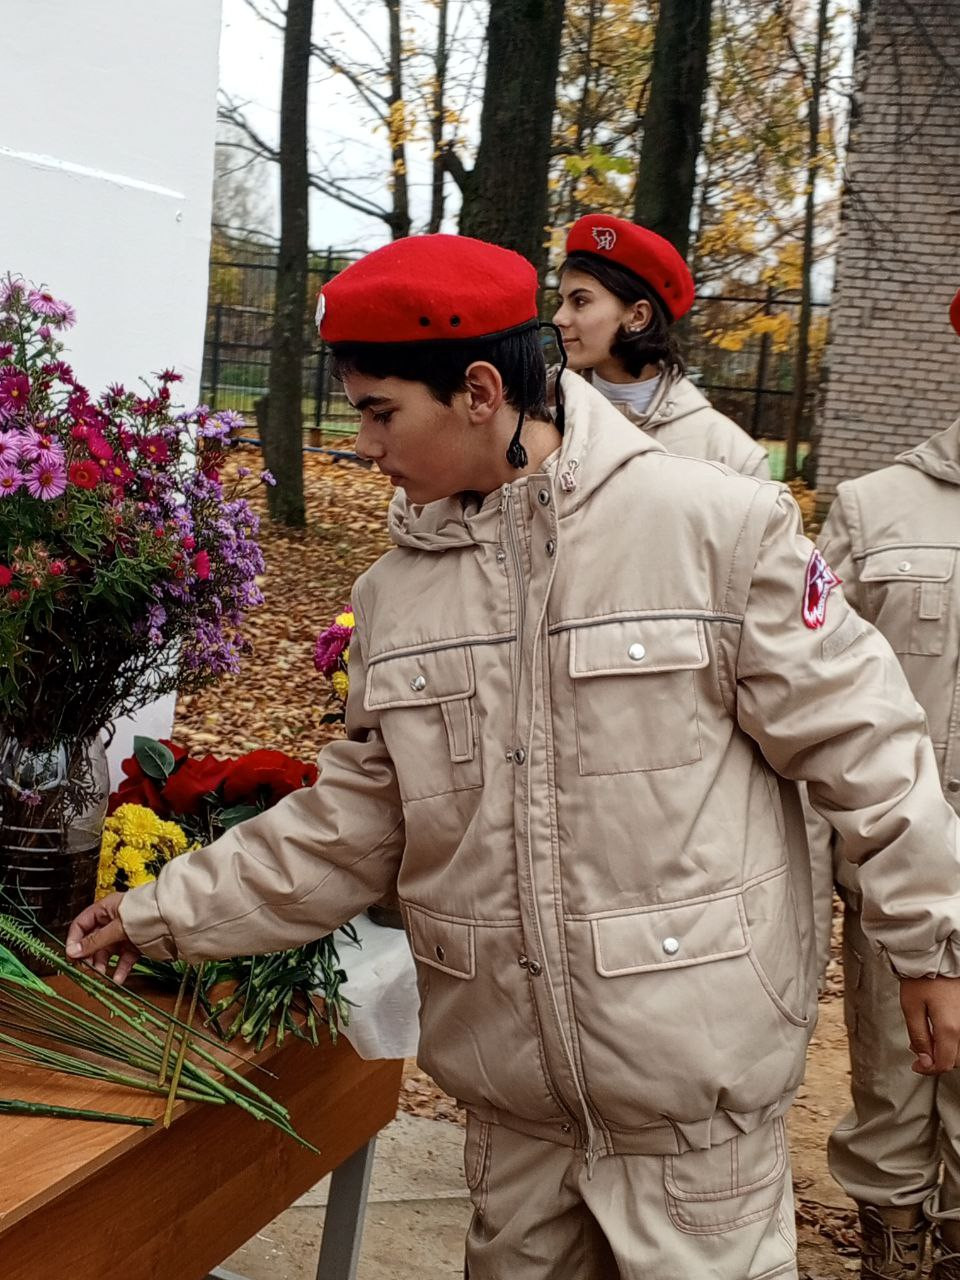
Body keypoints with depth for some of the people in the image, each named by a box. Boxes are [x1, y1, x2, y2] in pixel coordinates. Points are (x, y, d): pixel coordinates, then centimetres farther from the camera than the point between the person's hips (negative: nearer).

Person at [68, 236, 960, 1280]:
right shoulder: (396, 592, 5)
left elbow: (856, 740, -7)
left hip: (693, 1076, -5)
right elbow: (351, 823, 11)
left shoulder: (718, 526, -12)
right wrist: (168, 912, 9)